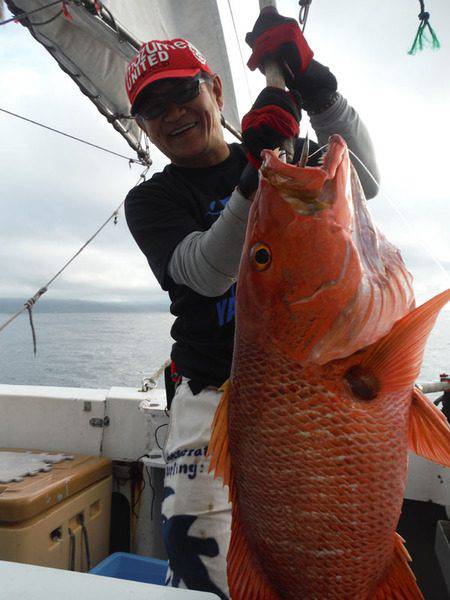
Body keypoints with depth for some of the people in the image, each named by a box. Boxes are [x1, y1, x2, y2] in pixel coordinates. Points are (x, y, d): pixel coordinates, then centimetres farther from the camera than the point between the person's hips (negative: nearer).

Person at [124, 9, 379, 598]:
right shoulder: (150, 201, 6)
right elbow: (207, 272, -12)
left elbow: (362, 181, -7)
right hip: (215, 389, -1)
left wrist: (315, 87, -19)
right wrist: (256, 177, -25)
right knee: (197, 539, -14)